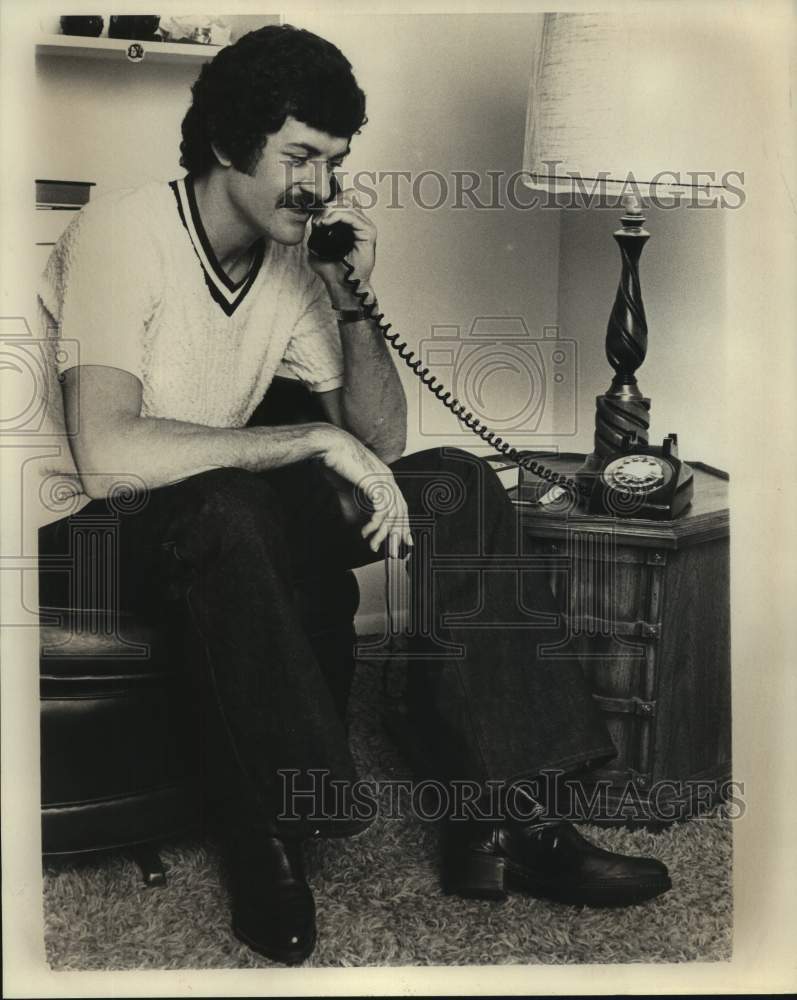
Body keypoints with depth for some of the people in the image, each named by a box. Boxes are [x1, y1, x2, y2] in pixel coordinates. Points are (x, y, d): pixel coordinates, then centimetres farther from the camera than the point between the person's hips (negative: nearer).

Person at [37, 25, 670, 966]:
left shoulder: (289, 261, 3)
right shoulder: (122, 231, -18)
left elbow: (380, 443, 3)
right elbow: (107, 453, -33)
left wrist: (354, 297, -12)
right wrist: (320, 438, -30)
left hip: (224, 518, 7)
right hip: (91, 532, -6)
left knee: (455, 484, -11)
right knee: (220, 507, -41)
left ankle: (497, 818, -13)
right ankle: (267, 840, -21)